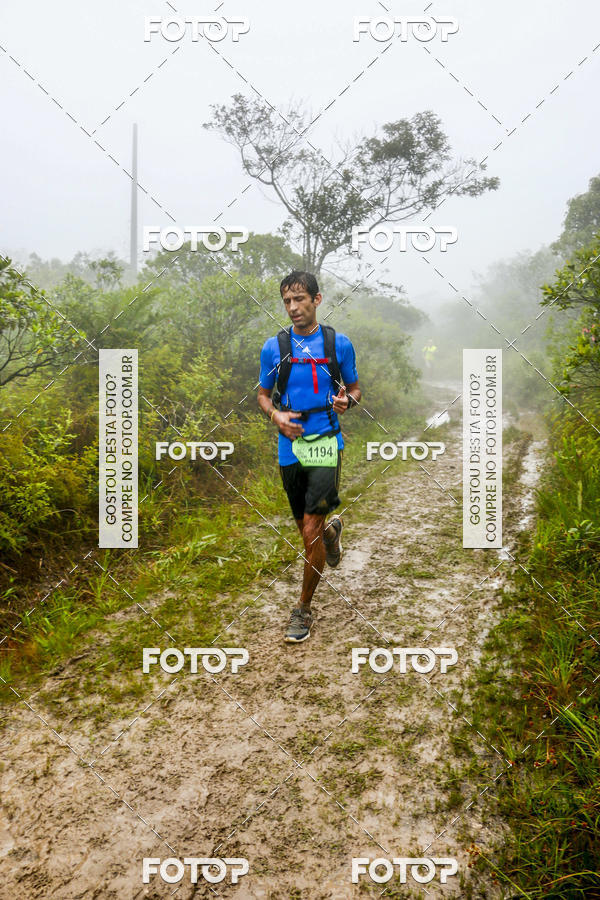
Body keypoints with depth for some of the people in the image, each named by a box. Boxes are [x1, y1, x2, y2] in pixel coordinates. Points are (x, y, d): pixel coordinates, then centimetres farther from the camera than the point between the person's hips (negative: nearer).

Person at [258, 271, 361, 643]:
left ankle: (304, 609, 10)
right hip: (290, 445, 3)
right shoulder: (274, 346, 4)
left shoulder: (339, 343, 1)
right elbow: (264, 395, 12)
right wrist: (277, 416, -9)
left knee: (310, 529, -9)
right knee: (306, 527, 14)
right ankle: (332, 530, 53)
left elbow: (355, 388, 10)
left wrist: (347, 400, -13)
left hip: (325, 443, -3)